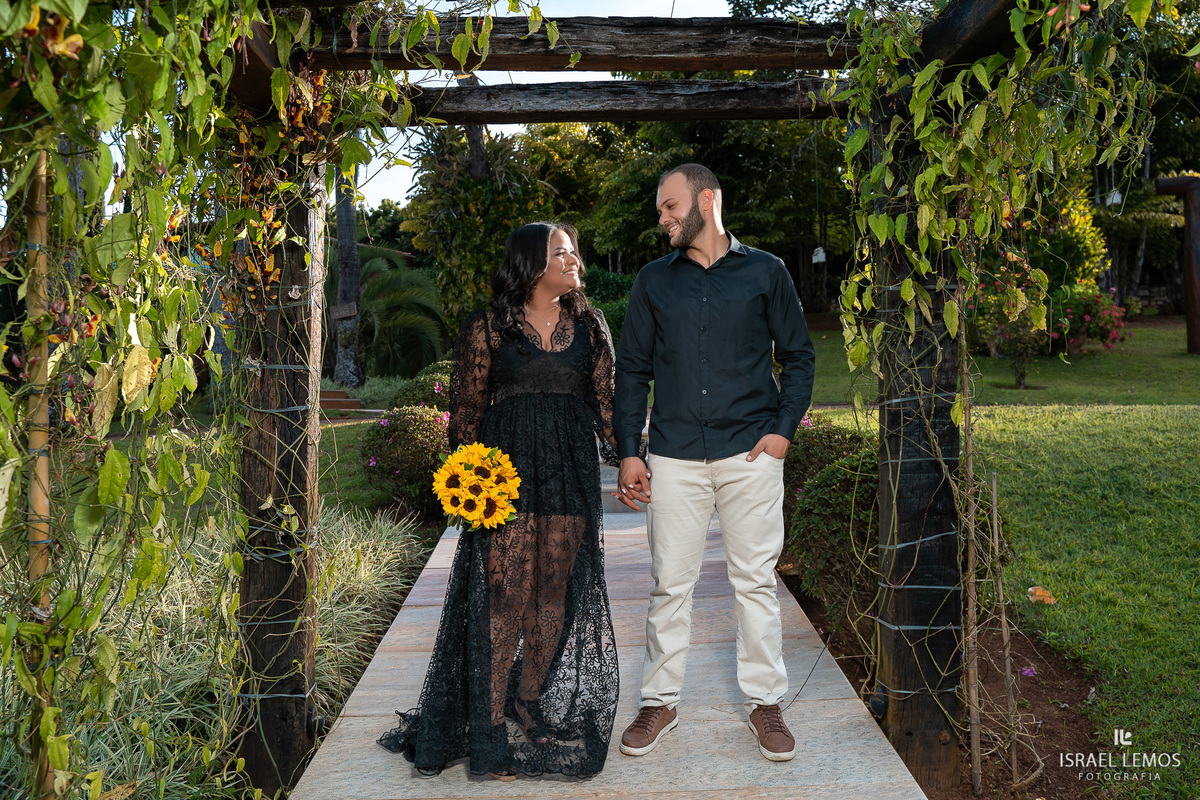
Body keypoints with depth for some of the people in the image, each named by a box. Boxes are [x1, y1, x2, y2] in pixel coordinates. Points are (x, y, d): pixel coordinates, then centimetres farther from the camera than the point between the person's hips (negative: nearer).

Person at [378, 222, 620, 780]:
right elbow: (465, 408, 0)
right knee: (501, 597, -1)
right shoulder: (487, 328, 0)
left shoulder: (588, 326, 11)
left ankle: (535, 716, 27)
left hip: (570, 479, 4)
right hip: (505, 473, -4)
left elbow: (606, 401, 11)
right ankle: (493, 734, 12)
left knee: (556, 597, 9)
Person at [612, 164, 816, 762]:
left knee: (755, 580, 6)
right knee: (670, 583, 7)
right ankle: (660, 701, 22)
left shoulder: (764, 272, 5)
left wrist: (783, 428, -4)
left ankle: (764, 701, 22)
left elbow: (797, 355, 9)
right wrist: (628, 452, 4)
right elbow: (632, 369, 10)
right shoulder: (654, 280, 9)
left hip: (751, 452, -1)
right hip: (674, 458, 1)